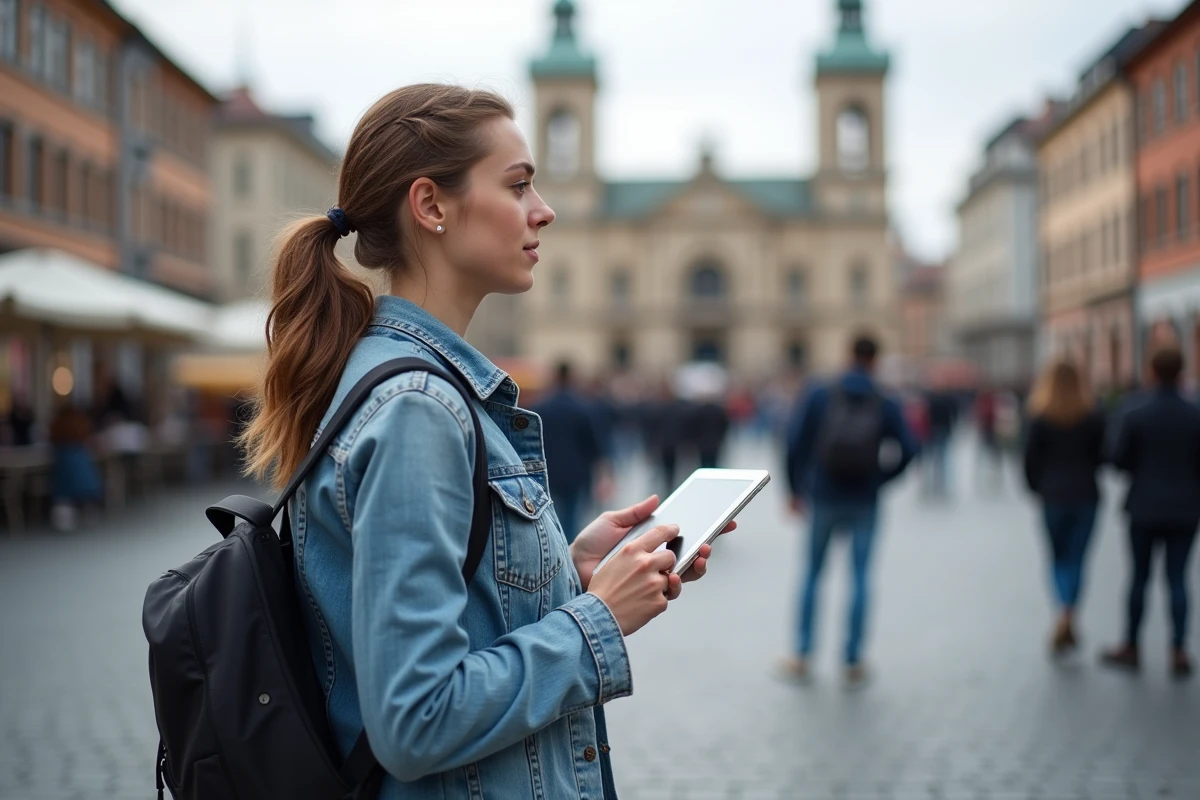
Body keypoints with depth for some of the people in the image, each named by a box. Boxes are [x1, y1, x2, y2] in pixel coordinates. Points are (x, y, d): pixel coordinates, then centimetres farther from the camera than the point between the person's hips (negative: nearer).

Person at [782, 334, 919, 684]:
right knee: (859, 577, 6)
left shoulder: (819, 396, -2)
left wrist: (796, 488, 4)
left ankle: (801, 656, 13)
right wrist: (882, 478, 7)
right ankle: (853, 662, 7)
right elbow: (908, 449, -8)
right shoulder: (886, 405, -1)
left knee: (812, 574, 11)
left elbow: (795, 442, -6)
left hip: (824, 498, 0)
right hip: (865, 503, 0)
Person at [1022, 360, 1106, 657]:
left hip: (1053, 496, 0)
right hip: (1086, 495, 0)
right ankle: (1066, 620, -7)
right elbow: (1102, 456, 1)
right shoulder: (1093, 417, -2)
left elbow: (1031, 458, -5)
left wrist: (1038, 488, 11)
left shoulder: (1041, 419, -5)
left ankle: (1065, 621, -1)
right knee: (1077, 558, 5)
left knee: (1059, 557, 13)